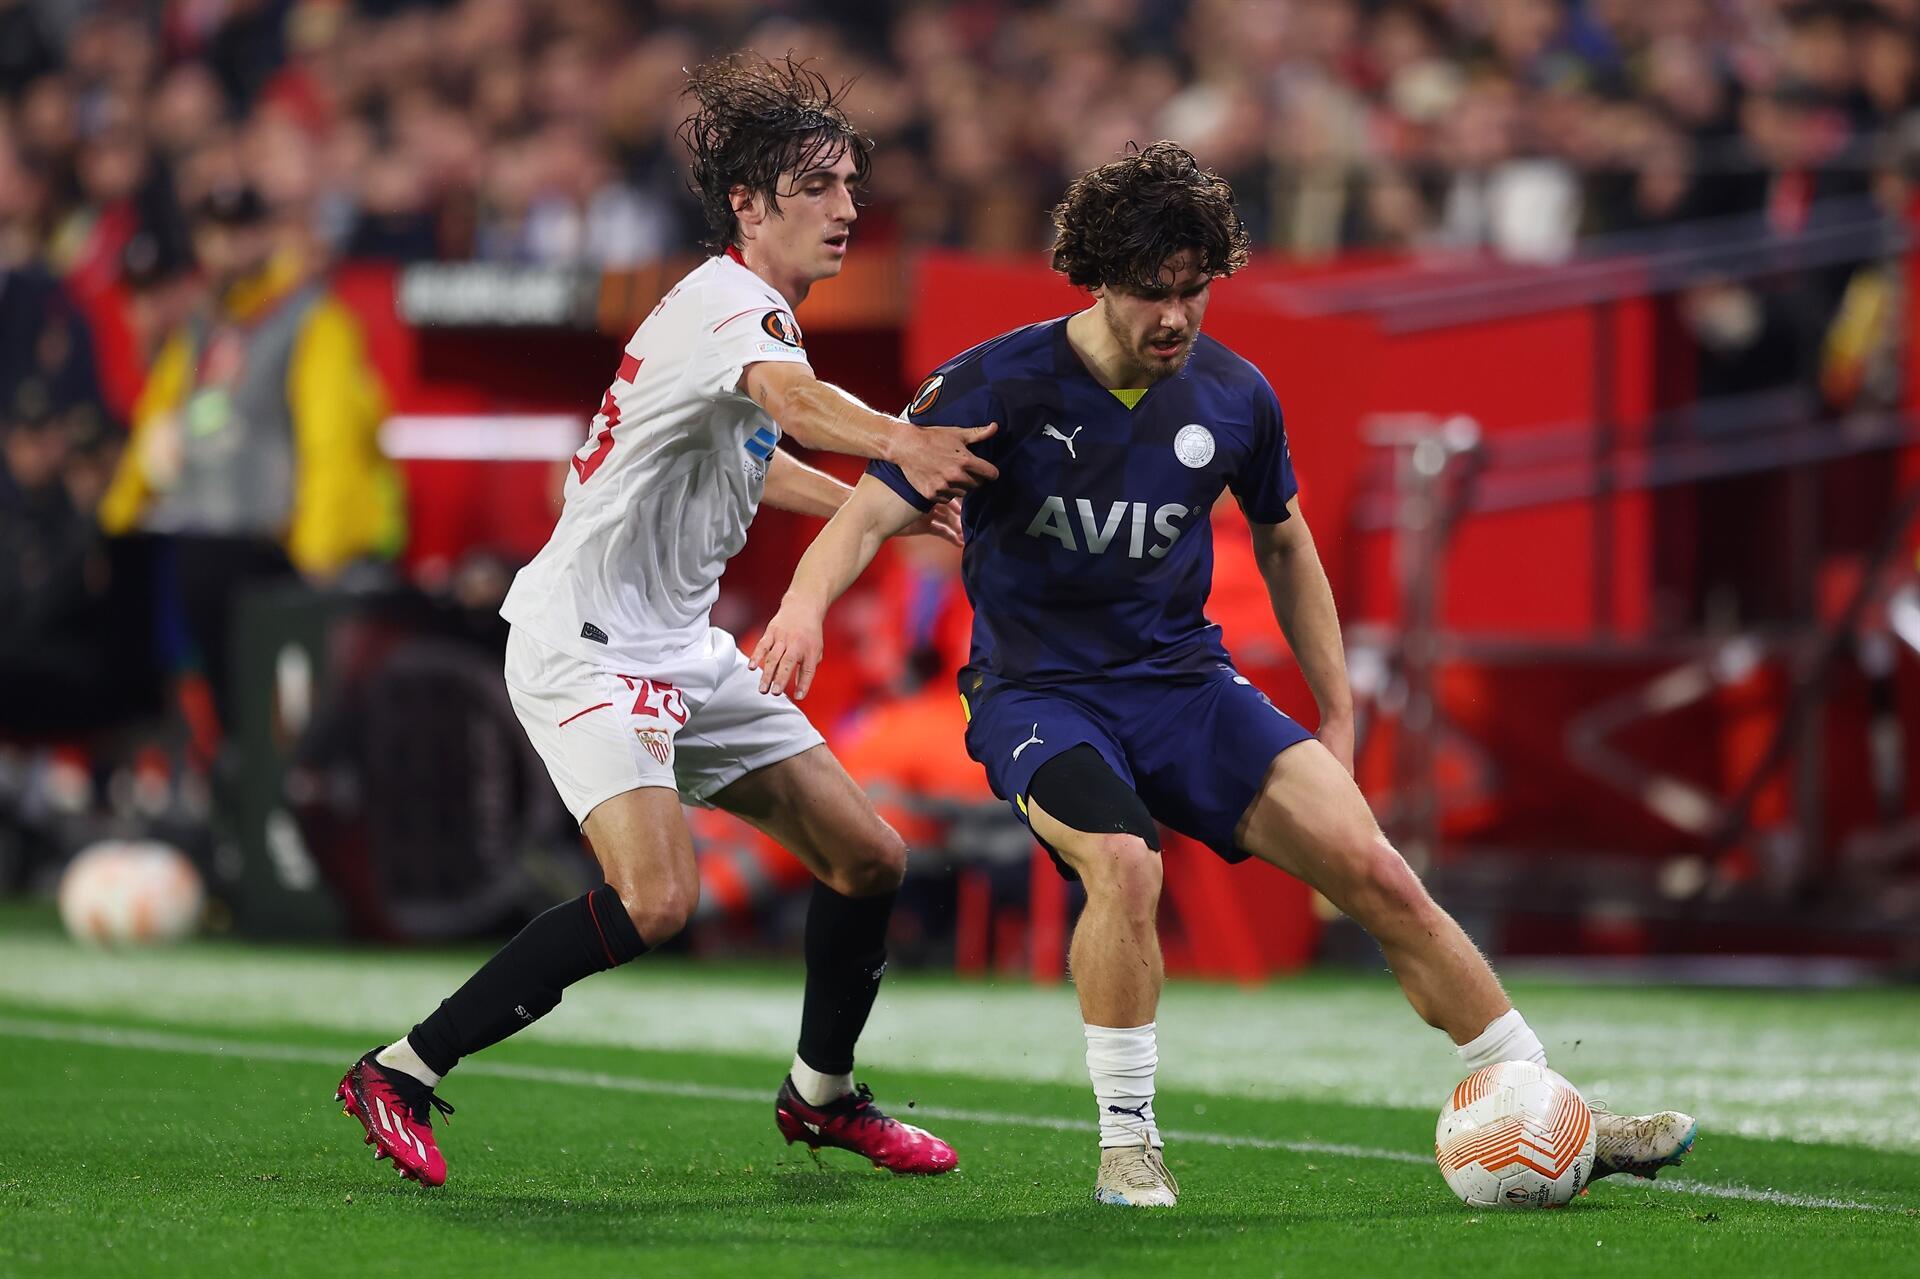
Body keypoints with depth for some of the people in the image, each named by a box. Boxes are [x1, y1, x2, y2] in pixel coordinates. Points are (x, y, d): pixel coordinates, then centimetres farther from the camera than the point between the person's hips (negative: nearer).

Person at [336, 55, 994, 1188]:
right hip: (587, 639, -10)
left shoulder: (762, 317, 13)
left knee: (870, 860, 9)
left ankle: (824, 1095, 31)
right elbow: (790, 398, -42)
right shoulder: (724, 306, -18)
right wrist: (898, 442, -61)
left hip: (682, 648, 10)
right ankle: (401, 1074, -16)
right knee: (656, 898, -27)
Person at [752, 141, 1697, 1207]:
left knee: (1372, 870, -10)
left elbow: (1283, 541, 17)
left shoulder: (1233, 397, 0)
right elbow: (871, 513, -18)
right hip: (1037, 691, -4)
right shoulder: (1000, 385, -13)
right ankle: (1127, 1149, -16)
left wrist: (1338, 717, 17)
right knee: (1122, 863, -34)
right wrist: (806, 603, -40)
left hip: (1184, 680, 4)